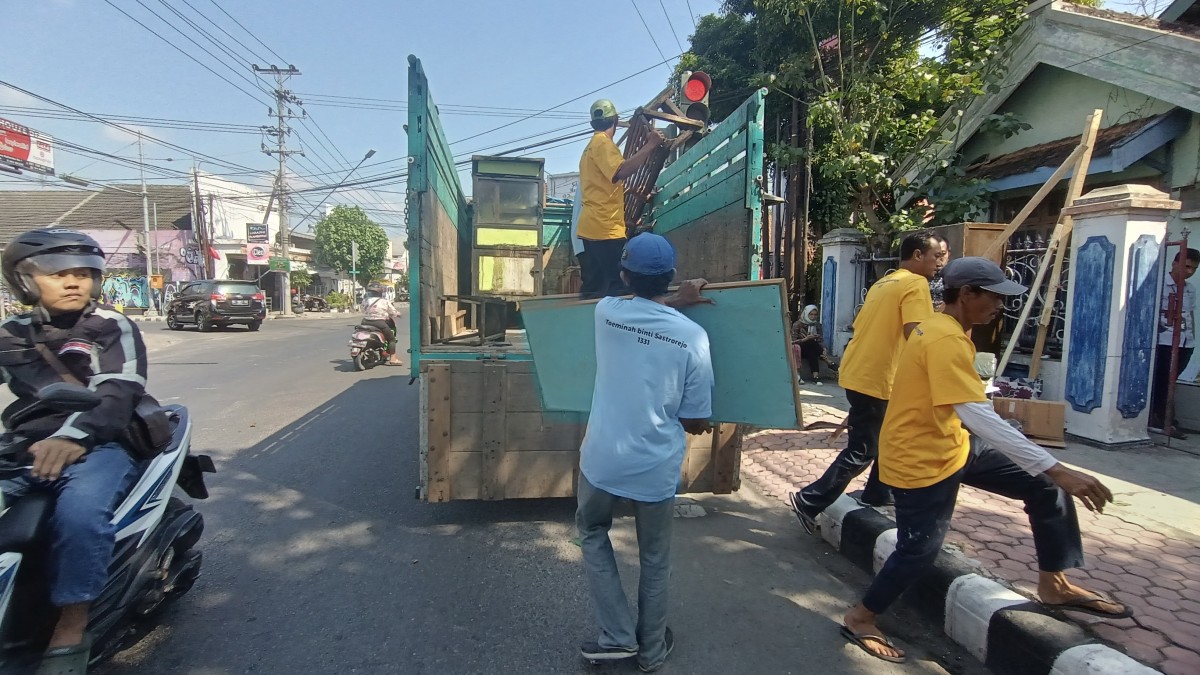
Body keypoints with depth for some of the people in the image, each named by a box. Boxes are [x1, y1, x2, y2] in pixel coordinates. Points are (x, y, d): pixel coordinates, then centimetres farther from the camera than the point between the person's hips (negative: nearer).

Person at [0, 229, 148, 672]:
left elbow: (118, 394, -12)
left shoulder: (112, 327, 3)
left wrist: (74, 437, -31)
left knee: (79, 511, -34)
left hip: (99, 445, -5)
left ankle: (70, 632, -21)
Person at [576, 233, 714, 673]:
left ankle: (617, 636, 25)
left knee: (593, 534, 27)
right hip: (657, 468, 0)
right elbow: (695, 424, -3)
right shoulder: (693, 336, -10)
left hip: (602, 459, 1)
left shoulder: (606, 312, -5)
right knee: (654, 559, 21)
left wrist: (675, 302, 28)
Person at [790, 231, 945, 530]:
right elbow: (915, 334, -23)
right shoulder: (916, 284, -11)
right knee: (862, 452, -2)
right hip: (874, 379, -9)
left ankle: (876, 497, 30)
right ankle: (810, 502, 0)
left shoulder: (882, 283, 16)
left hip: (859, 372, 9)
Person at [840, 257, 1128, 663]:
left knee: (1044, 487, 8)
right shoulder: (945, 339, -25)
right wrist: (1055, 469, -35)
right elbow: (978, 415, -34)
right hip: (920, 460, -10)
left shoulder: (944, 331, 8)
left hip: (952, 444, 10)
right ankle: (860, 620, 19)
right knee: (918, 550, 0)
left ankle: (1054, 585, 22)